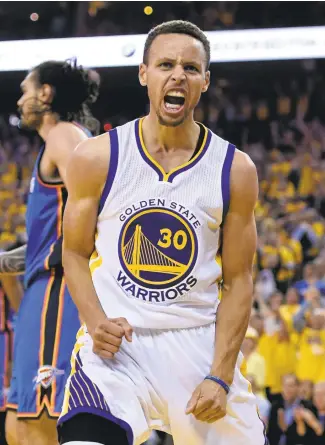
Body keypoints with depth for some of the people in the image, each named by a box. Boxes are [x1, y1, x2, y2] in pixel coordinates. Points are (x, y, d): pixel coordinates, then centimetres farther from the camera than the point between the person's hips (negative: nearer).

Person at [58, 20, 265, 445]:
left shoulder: (235, 170, -1)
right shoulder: (96, 158, -2)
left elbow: (238, 281, 2)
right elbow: (76, 253, 7)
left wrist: (220, 376, -6)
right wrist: (95, 321, -12)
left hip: (199, 342, 2)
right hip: (115, 341, -2)